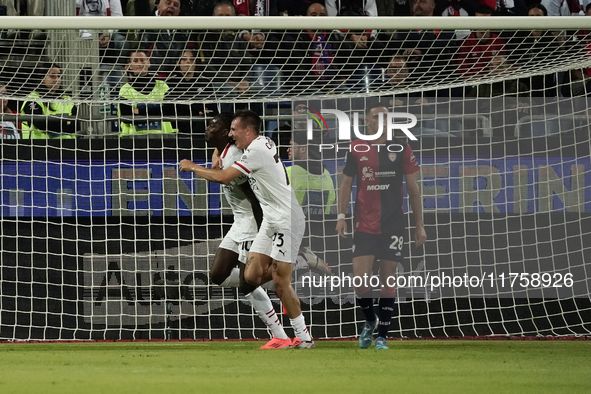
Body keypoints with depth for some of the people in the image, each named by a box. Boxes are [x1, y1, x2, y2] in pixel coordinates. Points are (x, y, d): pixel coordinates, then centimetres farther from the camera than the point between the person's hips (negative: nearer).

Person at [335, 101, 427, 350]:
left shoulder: (401, 148, 2)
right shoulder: (356, 148, 3)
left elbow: (413, 189, 6)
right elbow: (346, 184, 10)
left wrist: (419, 225, 4)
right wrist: (341, 215, -1)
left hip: (393, 225, 0)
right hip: (364, 225, 0)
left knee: (388, 281, 1)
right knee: (360, 280, -9)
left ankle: (382, 336, 10)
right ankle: (369, 321, 18)